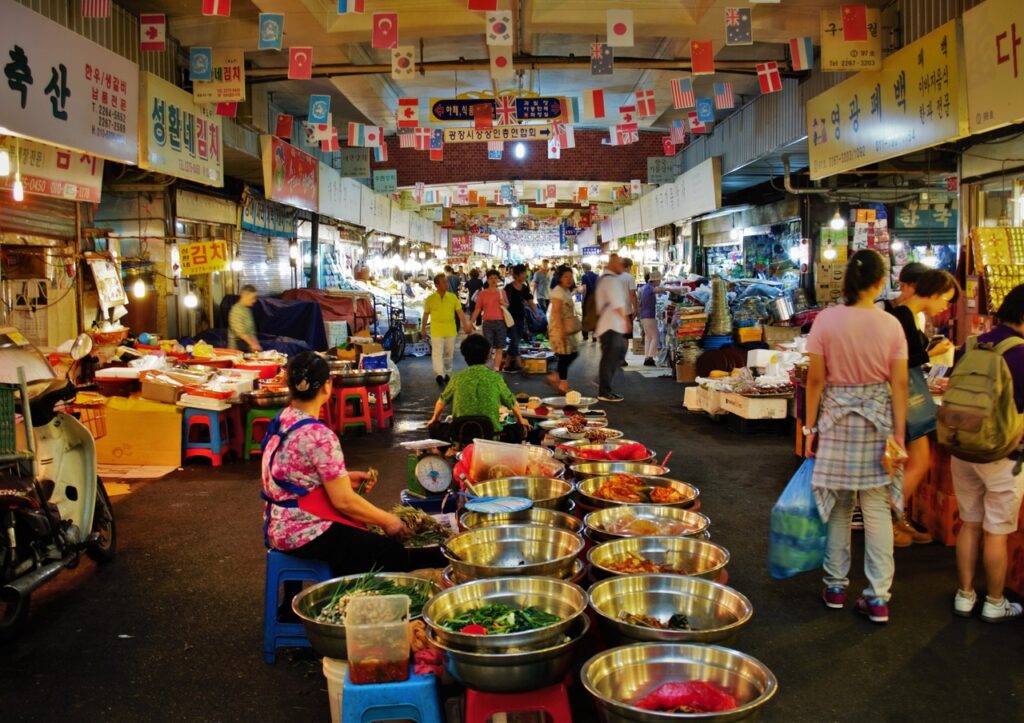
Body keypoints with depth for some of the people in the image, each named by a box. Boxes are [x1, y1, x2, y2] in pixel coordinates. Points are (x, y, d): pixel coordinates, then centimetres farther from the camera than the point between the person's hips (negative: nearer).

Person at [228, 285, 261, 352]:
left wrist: (255, 343, 10)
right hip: (238, 347, -8)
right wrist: (252, 344, -20)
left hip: (247, 345, 8)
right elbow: (240, 332, -20)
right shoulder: (236, 310, -15)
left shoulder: (247, 310, 12)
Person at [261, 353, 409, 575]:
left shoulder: (282, 420, 4)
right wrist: (388, 521, -7)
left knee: (369, 540, 20)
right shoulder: (319, 435, -23)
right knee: (393, 553, -4)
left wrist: (345, 478, 12)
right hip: (303, 534, -9)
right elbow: (344, 501, -20)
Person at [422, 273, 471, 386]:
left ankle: (447, 374, 24)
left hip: (451, 330, 3)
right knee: (437, 353, -10)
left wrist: (465, 325, -11)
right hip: (436, 331, -3)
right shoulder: (430, 299, -4)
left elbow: (460, 312, -3)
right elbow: (426, 314, 6)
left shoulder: (453, 297, 0)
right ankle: (439, 375, -16)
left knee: (449, 354, 11)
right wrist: (423, 329, 11)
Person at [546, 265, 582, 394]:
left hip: (568, 328, 10)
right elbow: (556, 312, -20)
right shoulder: (558, 291, -13)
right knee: (565, 354, -6)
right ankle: (563, 383, 2)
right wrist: (562, 329, -24)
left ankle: (554, 376, 16)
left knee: (573, 353, 9)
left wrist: (577, 322, 22)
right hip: (559, 327, -10)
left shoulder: (567, 291, 16)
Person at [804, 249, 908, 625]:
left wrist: (810, 426, 2)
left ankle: (836, 587, 22)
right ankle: (879, 597, 10)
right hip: (878, 418, 1)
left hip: (836, 417, 0)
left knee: (837, 505, 11)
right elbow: (899, 385, -4)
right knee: (877, 508, 6)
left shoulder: (826, 320, -9)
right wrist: (898, 435, 2)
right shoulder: (891, 325, -6)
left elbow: (816, 379, -7)